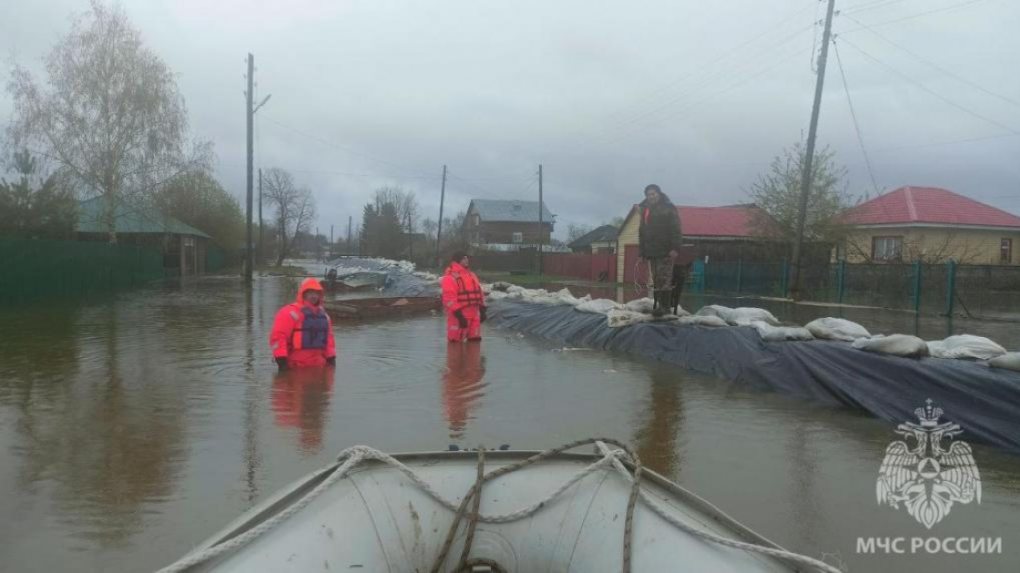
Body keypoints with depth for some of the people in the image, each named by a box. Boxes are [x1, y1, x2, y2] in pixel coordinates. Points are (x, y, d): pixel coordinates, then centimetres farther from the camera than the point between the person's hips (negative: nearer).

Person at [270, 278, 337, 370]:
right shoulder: (291, 312, -10)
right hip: (296, 367, -8)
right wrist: (281, 359, -21)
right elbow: (278, 336, -16)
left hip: (318, 366, 8)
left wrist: (331, 357, 14)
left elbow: (328, 337, 22)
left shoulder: (323, 314, 16)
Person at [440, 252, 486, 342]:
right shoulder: (450, 277, -11)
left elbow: (479, 293, 21)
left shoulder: (472, 275, 17)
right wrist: (459, 315, -23)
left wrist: (482, 310, 12)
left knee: (475, 339, 12)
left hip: (474, 315, 8)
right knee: (456, 341, -1)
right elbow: (449, 298, -19)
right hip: (458, 316, -8)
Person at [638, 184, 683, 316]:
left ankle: (664, 305, -12)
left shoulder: (668, 208, -2)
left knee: (664, 279, -11)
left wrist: (675, 248, -20)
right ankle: (658, 304, 10)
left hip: (665, 250, -7)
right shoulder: (645, 210, 20)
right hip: (651, 251, 7)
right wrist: (643, 251, 17)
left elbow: (675, 229, -11)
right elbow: (642, 233, 23)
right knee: (655, 280, 7)